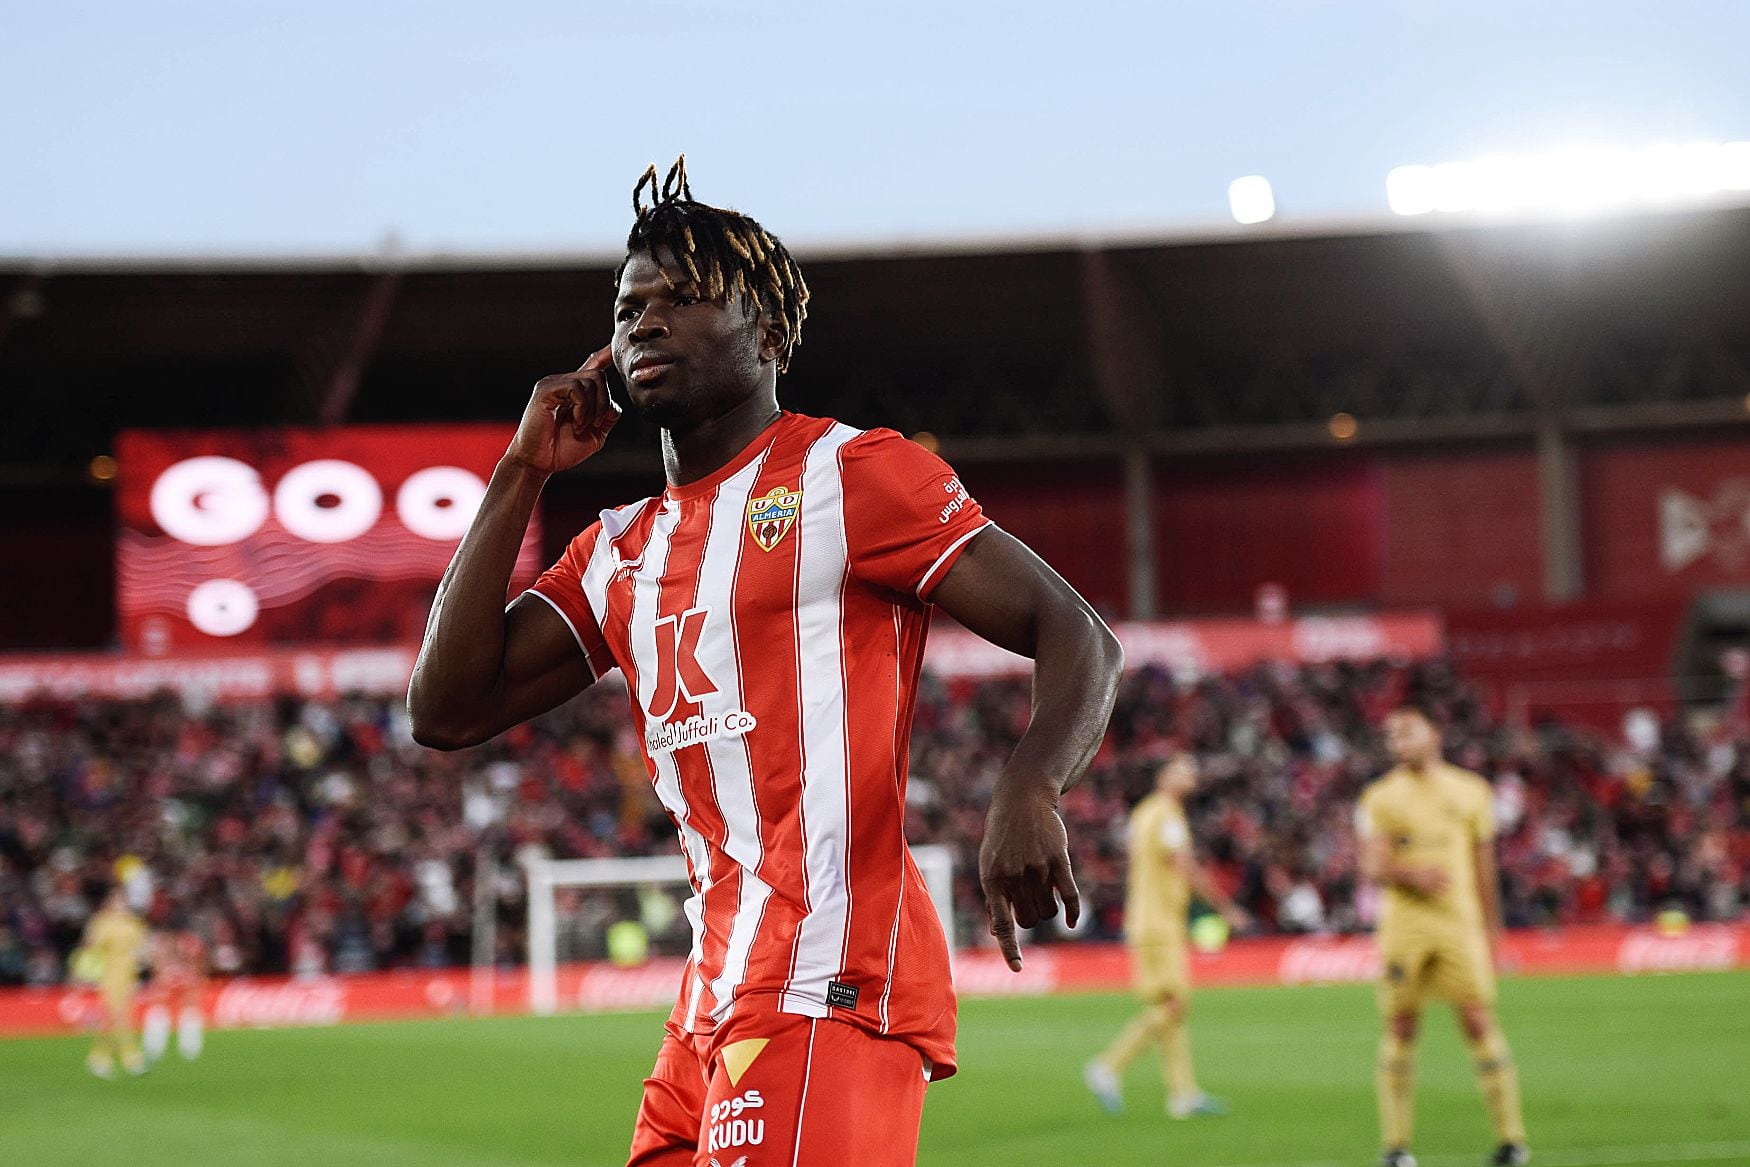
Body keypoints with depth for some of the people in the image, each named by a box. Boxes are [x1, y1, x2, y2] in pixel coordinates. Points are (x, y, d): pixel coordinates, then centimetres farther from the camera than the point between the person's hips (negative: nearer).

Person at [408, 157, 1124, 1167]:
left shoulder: (848, 475, -2)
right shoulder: (619, 554, 19)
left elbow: (1079, 637, -8)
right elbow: (447, 711, 12)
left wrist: (1026, 792, -29)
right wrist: (523, 475, 11)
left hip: (831, 996, -8)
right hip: (715, 1005, 8)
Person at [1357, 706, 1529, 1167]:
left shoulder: (1470, 792, 9)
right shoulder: (1379, 798, 5)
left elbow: (1484, 868, 15)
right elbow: (1372, 868, -3)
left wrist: (1491, 930, 15)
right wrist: (1411, 874, -23)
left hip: (1459, 922, 0)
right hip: (1403, 922, 0)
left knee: (1479, 1022, -7)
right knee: (1400, 1029, 0)